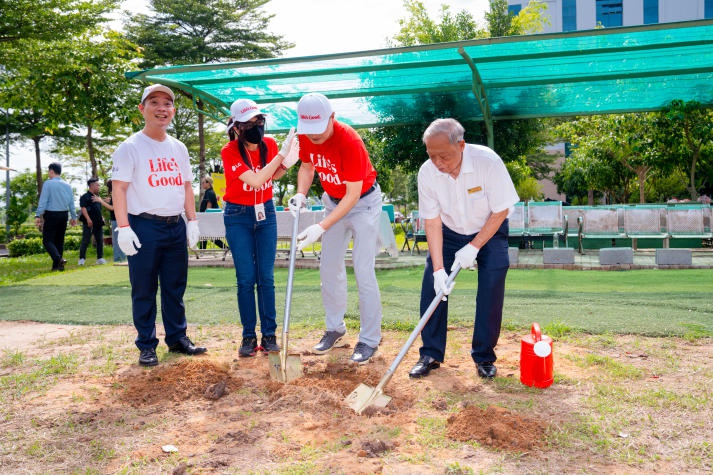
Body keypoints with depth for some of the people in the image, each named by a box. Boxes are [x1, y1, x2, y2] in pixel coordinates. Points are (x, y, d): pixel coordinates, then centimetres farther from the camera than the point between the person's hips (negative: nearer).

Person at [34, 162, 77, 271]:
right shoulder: (67, 185, 8)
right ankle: (56, 266, 15)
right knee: (59, 240, 12)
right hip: (64, 215, 6)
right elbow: (71, 203, 9)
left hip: (51, 214, -5)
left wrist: (38, 216, -11)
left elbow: (43, 201, -12)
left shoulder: (48, 183, -8)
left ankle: (58, 259, -27)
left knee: (48, 240, -3)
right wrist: (73, 217, 15)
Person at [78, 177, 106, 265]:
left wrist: (101, 218, 17)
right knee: (86, 241, -5)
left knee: (100, 240, 7)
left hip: (98, 222, 7)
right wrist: (88, 219, -24)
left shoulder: (97, 196, 18)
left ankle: (100, 258, 12)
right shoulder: (85, 196, -5)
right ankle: (82, 259, 1)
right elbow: (83, 208, -15)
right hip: (89, 223, -7)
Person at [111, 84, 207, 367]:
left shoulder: (179, 148, 14)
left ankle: (177, 338, 24)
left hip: (176, 227, 5)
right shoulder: (130, 147, -4)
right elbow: (119, 188, -9)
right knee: (144, 289, 2)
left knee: (176, 287, 12)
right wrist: (123, 228, -18)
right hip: (144, 227, -5)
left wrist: (192, 221, 9)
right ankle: (146, 346, 12)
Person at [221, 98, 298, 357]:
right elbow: (256, 180, -27)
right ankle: (249, 336, 9)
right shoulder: (229, 151, -17)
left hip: (266, 213, 3)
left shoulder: (269, 144, -3)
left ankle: (269, 334, 10)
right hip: (238, 216, -3)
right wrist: (282, 154, -27)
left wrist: (285, 166, -8)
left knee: (266, 277, 3)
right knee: (246, 279, -2)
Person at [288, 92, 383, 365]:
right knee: (329, 268, 9)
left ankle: (370, 340, 1)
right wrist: (301, 194, -14)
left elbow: (353, 194, -30)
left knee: (363, 272, -9)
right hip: (333, 200, 7)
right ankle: (335, 329, 24)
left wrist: (321, 227, -36)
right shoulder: (305, 137, -12)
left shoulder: (349, 141, -32)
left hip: (363, 202, -7)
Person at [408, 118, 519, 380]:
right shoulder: (427, 172, -22)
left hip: (489, 231, -2)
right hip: (449, 233, 2)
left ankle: (484, 356, 5)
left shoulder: (488, 161, -30)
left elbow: (500, 211, -19)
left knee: (491, 288, -13)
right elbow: (432, 222, -17)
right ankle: (431, 354, 5)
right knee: (432, 284, -8)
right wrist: (438, 268, -23)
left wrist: (474, 247, -23)